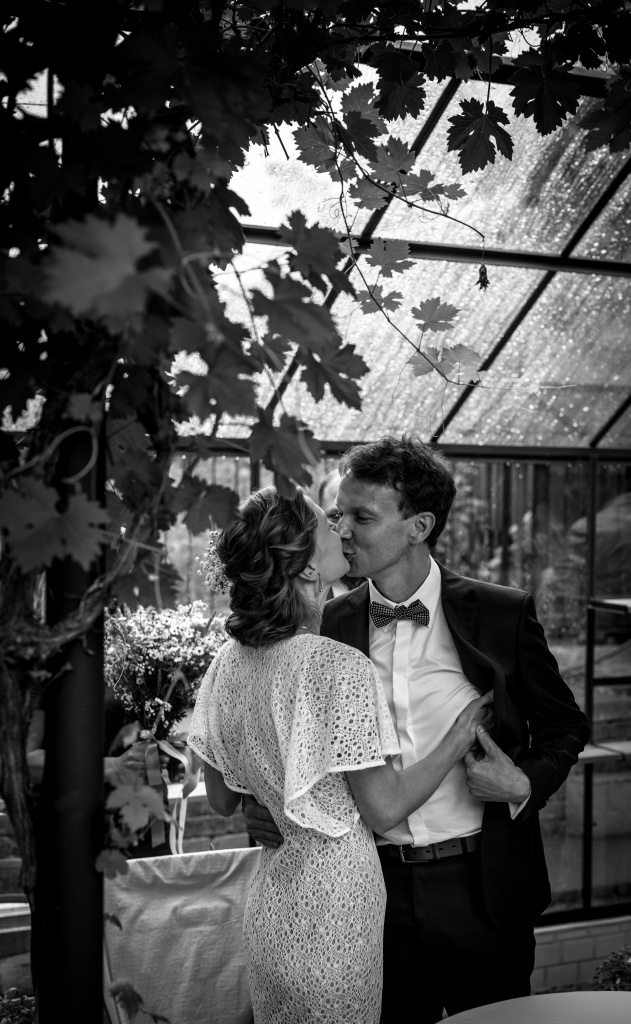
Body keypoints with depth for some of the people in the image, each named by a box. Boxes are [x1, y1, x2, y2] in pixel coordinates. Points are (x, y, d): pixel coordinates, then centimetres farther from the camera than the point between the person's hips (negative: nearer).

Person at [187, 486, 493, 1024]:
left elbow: (221, 799, 7)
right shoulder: (341, 667, -23)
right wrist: (462, 736, -5)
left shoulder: (228, 662, -2)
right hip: (336, 904, -7)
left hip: (269, 905, 7)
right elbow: (384, 808, -16)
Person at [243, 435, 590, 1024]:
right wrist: (266, 807, -8)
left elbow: (564, 726, 4)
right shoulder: (329, 624, -1)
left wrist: (525, 784, -14)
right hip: (375, 885, 2)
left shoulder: (503, 615, -7)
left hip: (481, 885, -1)